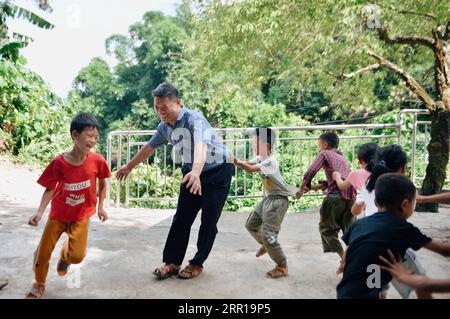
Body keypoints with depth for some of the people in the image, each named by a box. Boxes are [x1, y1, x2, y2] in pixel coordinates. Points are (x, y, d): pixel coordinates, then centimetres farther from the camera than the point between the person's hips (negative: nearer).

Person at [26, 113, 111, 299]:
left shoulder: (97, 161, -17)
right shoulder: (59, 162, -20)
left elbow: (102, 184, 1)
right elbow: (50, 189, -9)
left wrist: (100, 207, 3)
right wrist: (40, 212, -19)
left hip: (81, 216, 0)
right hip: (58, 214, 0)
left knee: (77, 256, -10)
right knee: (43, 252, 6)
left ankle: (65, 253, 30)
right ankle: (39, 284, 36)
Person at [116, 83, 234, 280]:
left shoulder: (194, 119, -26)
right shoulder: (164, 127, -3)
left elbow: (200, 145, -44)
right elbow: (149, 148, 13)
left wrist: (196, 172, -62)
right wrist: (129, 167, 23)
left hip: (218, 171, -6)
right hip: (192, 172, 6)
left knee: (209, 221, 0)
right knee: (181, 218, 4)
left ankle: (197, 263, 15)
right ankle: (172, 262, 13)